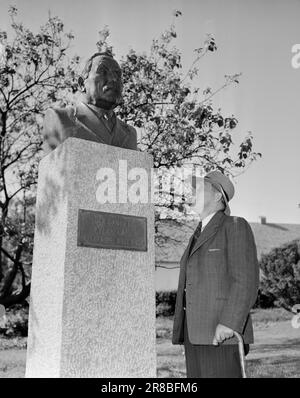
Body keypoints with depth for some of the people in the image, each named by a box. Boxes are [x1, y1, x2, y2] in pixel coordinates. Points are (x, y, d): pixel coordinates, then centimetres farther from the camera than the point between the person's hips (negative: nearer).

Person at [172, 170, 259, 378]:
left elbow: (246, 279, -13)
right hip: (195, 333, 8)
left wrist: (229, 322, -21)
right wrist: (181, 330, 16)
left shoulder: (236, 226, -3)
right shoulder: (198, 235, 22)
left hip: (221, 332, -8)